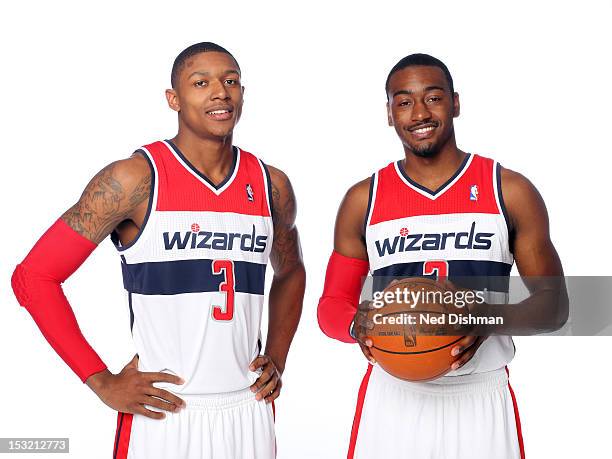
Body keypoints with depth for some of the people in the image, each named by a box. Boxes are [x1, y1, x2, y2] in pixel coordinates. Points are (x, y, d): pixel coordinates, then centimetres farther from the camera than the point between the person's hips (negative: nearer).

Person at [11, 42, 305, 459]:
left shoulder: (271, 185, 5)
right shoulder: (134, 180, -10)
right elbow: (34, 276, -8)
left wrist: (277, 360, 11)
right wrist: (101, 381, -10)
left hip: (249, 411, 4)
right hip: (162, 413, -4)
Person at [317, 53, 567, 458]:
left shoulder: (511, 192, -1)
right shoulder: (363, 200, 2)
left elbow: (554, 306, 1)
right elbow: (332, 305, 6)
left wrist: (490, 317, -19)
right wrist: (357, 326, -17)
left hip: (483, 399, 0)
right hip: (393, 397, 1)